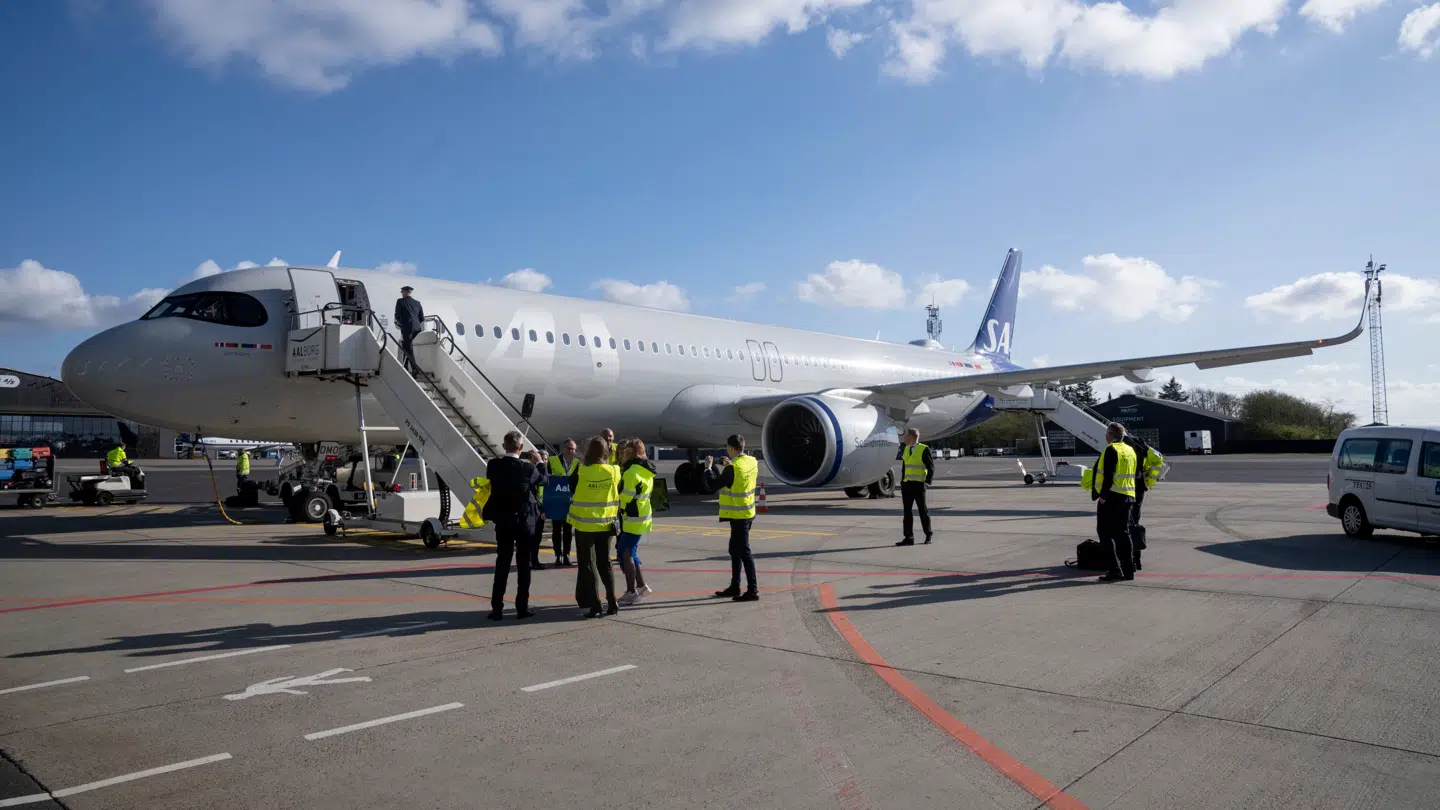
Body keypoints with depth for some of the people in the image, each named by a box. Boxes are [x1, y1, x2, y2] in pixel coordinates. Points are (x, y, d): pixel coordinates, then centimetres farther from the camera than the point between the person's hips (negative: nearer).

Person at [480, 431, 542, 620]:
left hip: (502, 522, 2)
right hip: (524, 522, -2)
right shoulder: (528, 467, -13)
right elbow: (543, 480, 5)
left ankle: (497, 608, 7)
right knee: (523, 565, 7)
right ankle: (522, 607, 9)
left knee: (502, 564, 8)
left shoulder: (493, 465, -7)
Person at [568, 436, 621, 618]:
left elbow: (571, 490, 1)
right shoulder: (614, 472, -5)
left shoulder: (580, 471, -13)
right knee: (605, 563, 16)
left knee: (588, 564, 6)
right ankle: (612, 602, 12)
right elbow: (619, 496, 3)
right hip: (605, 524, 3)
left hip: (585, 524, -3)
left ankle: (594, 604, 0)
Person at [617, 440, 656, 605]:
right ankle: (641, 586, 21)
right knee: (631, 551, 17)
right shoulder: (646, 471, 12)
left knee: (626, 553, -2)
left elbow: (625, 497, -20)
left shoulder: (632, 471, -17)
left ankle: (631, 592, 2)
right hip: (643, 515, 9)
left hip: (632, 518, -9)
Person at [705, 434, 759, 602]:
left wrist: (709, 467, -1)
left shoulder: (733, 468, -21)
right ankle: (734, 587, 26)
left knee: (744, 552, -4)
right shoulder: (752, 462, 3)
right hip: (747, 513, 9)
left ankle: (753, 590, -1)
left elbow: (714, 484, -14)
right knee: (735, 550, 18)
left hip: (738, 516, -9)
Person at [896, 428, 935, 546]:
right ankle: (909, 537, 6)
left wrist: (927, 481, -16)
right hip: (906, 484, 6)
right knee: (907, 511, 3)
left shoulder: (924, 449, -8)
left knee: (923, 510, 3)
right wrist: (902, 482, 12)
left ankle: (928, 536, 16)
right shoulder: (905, 449, 12)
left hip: (918, 484, -6)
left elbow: (931, 467, -8)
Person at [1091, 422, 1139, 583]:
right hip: (1127, 497, 8)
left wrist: (1103, 495, -18)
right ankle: (1128, 570, 13)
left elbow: (1108, 476, -21)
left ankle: (1115, 570, -8)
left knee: (1106, 533, -2)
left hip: (1111, 497, -8)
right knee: (1123, 533, 13)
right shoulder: (1130, 450, 14)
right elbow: (1133, 474, 18)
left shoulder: (1111, 450, -14)